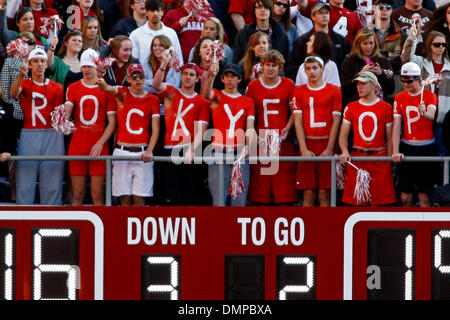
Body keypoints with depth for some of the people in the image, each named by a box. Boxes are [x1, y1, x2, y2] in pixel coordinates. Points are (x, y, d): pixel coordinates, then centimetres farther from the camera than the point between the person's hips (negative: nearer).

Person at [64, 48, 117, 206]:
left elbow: (112, 122, 2)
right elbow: (66, 111, -1)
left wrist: (100, 143, -10)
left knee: (97, 195, -3)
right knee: (77, 194, 2)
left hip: (99, 147, -1)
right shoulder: (73, 88, 10)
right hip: (77, 146, 1)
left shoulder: (106, 90, 4)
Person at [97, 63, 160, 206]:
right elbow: (108, 89, -18)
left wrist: (149, 151, -12)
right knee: (125, 198, 0)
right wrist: (102, 84, -43)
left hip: (142, 153, 0)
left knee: (139, 198, -5)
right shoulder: (123, 93, 5)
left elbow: (155, 129, 2)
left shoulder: (153, 99, 6)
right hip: (122, 151, 0)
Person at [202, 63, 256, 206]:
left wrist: (248, 145, -14)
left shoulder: (248, 101, 15)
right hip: (218, 154, -2)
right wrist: (211, 76, -34)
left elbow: (250, 127, 6)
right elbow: (206, 94, -14)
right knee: (219, 200, -8)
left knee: (239, 200, -1)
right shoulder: (217, 96, 10)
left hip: (240, 155, 2)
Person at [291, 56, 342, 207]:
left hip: (327, 146, -1)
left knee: (324, 193, -2)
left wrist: (329, 148, -7)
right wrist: (304, 149, -6)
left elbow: (336, 120, 2)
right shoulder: (299, 92, 9)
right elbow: (298, 121, 4)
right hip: (307, 146, 1)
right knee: (308, 193, -1)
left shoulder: (334, 91, 6)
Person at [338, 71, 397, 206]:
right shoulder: (351, 107, 9)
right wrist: (344, 151, -9)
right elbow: (343, 134, 10)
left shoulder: (386, 108, 4)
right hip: (357, 158, 2)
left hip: (380, 159, -1)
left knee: (379, 202, -4)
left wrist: (390, 162, -1)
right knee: (357, 202, -1)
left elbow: (390, 138, 5)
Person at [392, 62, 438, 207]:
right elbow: (396, 127, 1)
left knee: (424, 196, -2)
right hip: (407, 147, 3)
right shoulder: (399, 98, 5)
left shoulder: (429, 96, -4)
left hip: (426, 148, -3)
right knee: (405, 196, 1)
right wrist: (395, 151, -10)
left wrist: (424, 112, -49)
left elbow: (431, 115, -25)